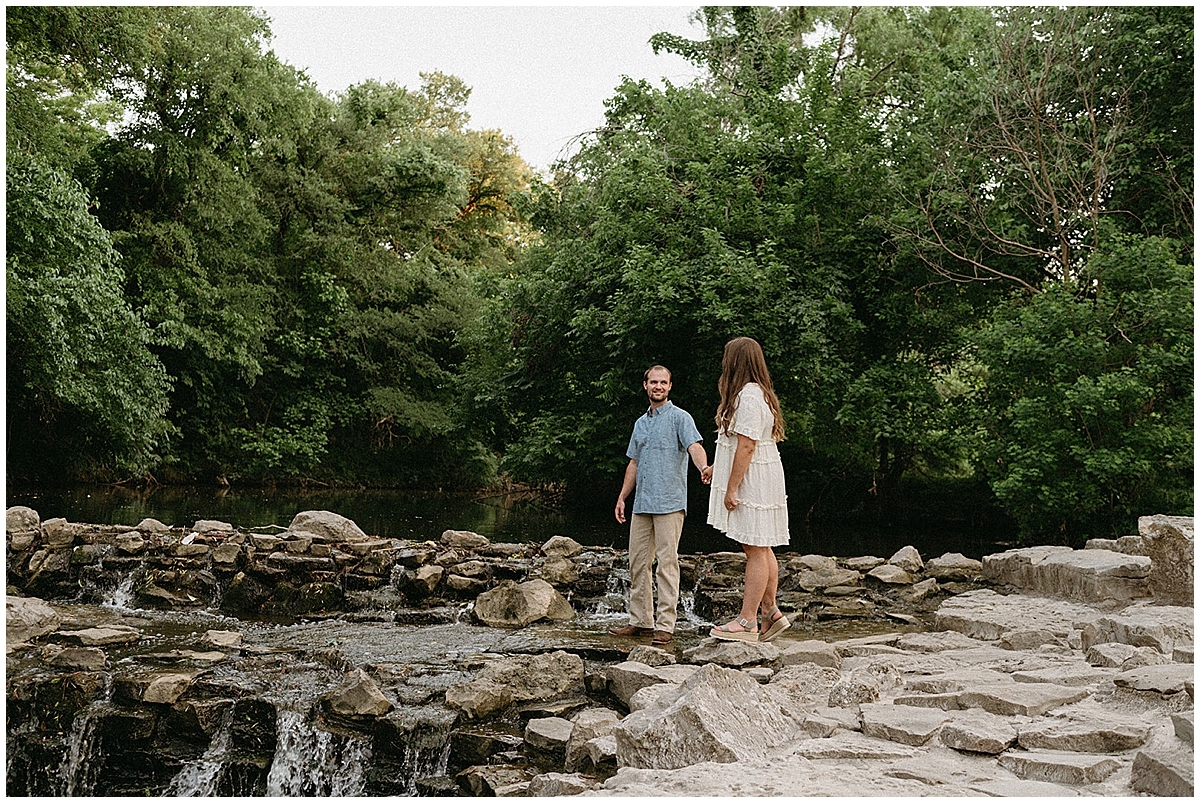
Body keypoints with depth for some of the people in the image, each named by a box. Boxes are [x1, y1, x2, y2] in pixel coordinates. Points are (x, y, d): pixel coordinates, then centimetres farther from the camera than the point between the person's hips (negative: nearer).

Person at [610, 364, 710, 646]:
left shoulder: (679, 417, -2)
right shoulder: (640, 423, 20)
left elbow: (694, 446, -18)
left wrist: (703, 467, -39)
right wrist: (622, 498, 20)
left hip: (669, 503, -7)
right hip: (641, 504, 7)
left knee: (667, 562, -8)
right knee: (637, 563, 9)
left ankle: (665, 625, -5)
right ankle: (640, 621, 18)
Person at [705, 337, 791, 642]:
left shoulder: (748, 396, -18)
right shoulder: (758, 393, 15)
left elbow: (746, 446, -22)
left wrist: (731, 488, -20)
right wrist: (717, 468, 30)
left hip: (751, 481, -11)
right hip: (756, 480, 11)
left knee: (756, 550, -6)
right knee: (760, 549, 14)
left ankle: (747, 622, -3)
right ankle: (770, 612, 21)